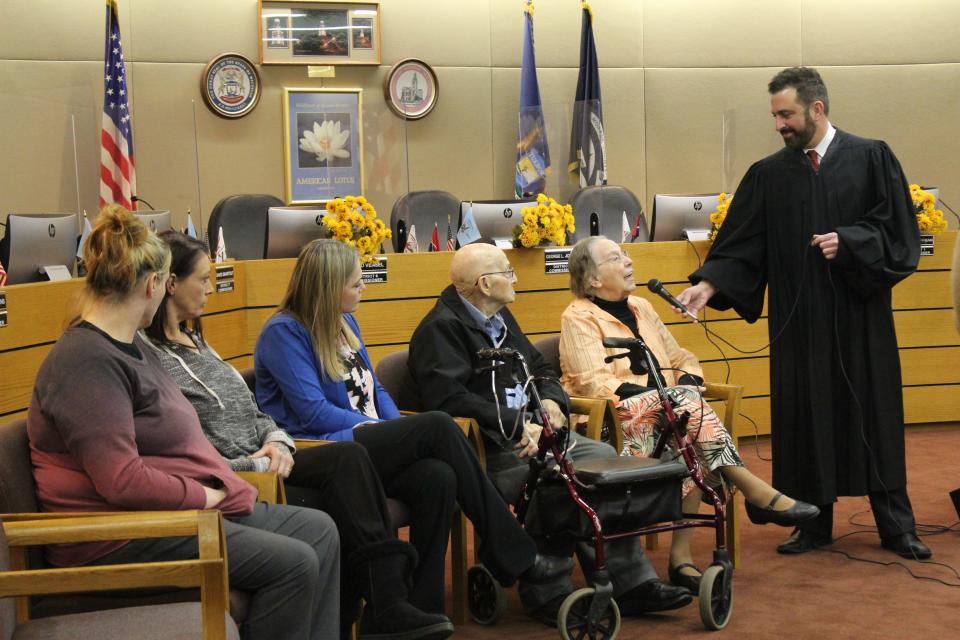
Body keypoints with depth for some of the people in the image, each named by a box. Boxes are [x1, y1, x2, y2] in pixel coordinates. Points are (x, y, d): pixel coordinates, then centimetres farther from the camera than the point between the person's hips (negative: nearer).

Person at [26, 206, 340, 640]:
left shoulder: (133, 348, 15)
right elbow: (122, 481, -25)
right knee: (294, 563, -19)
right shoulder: (88, 362, -19)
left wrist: (219, 486, 1)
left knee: (318, 530, 5)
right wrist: (206, 495, -14)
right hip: (118, 536, -11)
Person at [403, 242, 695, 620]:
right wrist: (517, 425, -24)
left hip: (527, 431, 9)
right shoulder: (441, 329, -8)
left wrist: (551, 400, 3)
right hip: (486, 445, -9)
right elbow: (449, 398, -22)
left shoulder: (500, 318, 22)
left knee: (603, 457, -11)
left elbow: (541, 369, 27)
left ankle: (631, 584, -9)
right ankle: (546, 593, -16)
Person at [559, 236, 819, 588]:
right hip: (614, 421, -6)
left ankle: (681, 555, -24)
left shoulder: (641, 308, 22)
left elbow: (681, 359, 22)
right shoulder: (579, 318, 0)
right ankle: (756, 492, -28)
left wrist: (688, 381, -3)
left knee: (694, 445, -27)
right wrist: (661, 395, -23)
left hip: (666, 414, 6)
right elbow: (594, 382, -13)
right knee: (682, 399, -31)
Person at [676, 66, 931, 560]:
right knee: (805, 418, 6)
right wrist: (709, 283, -12)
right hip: (798, 320, 2)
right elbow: (741, 245, 2)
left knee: (873, 414, 5)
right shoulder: (768, 175, 5)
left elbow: (899, 229, -3)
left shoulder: (871, 159, 0)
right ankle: (815, 522, 19)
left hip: (859, 316, -2)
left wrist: (848, 242, -17)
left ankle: (895, 525, 17)